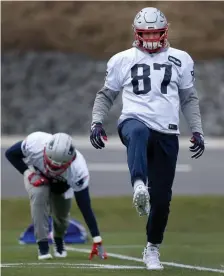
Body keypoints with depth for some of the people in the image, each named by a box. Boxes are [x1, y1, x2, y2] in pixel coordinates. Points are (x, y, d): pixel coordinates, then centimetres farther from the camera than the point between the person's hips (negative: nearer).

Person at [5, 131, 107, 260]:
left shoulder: (78, 169, -41)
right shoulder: (35, 143, -43)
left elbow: (85, 207, -36)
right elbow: (10, 153, -20)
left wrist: (97, 240, -36)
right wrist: (28, 173, -33)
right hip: (36, 172, -1)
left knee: (61, 215, 6)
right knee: (39, 195, -30)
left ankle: (59, 240, 44)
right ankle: (43, 246, -21)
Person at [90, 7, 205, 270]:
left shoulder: (180, 60, 10)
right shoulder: (122, 60, 8)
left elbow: (189, 99, 17)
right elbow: (106, 94, 16)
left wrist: (197, 131, 7)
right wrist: (96, 122, 1)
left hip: (167, 134, 2)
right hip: (133, 121, -2)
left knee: (161, 198, 1)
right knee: (137, 133, -42)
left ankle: (152, 248, 21)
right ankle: (139, 187, -61)